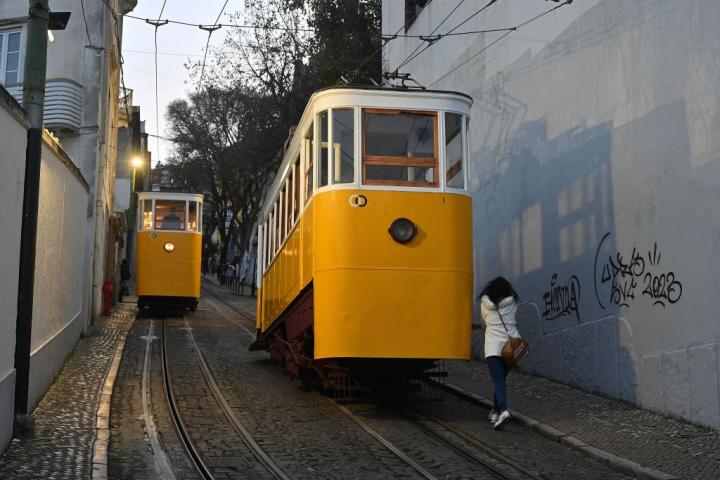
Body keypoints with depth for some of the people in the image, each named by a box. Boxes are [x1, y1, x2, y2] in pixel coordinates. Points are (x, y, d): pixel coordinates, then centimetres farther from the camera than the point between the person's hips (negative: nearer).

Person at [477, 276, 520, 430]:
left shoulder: (485, 304, 3)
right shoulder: (512, 302, 6)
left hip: (493, 345, -3)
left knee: (498, 380, -7)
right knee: (501, 378, 18)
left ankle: (503, 410, -28)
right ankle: (495, 411, 25)